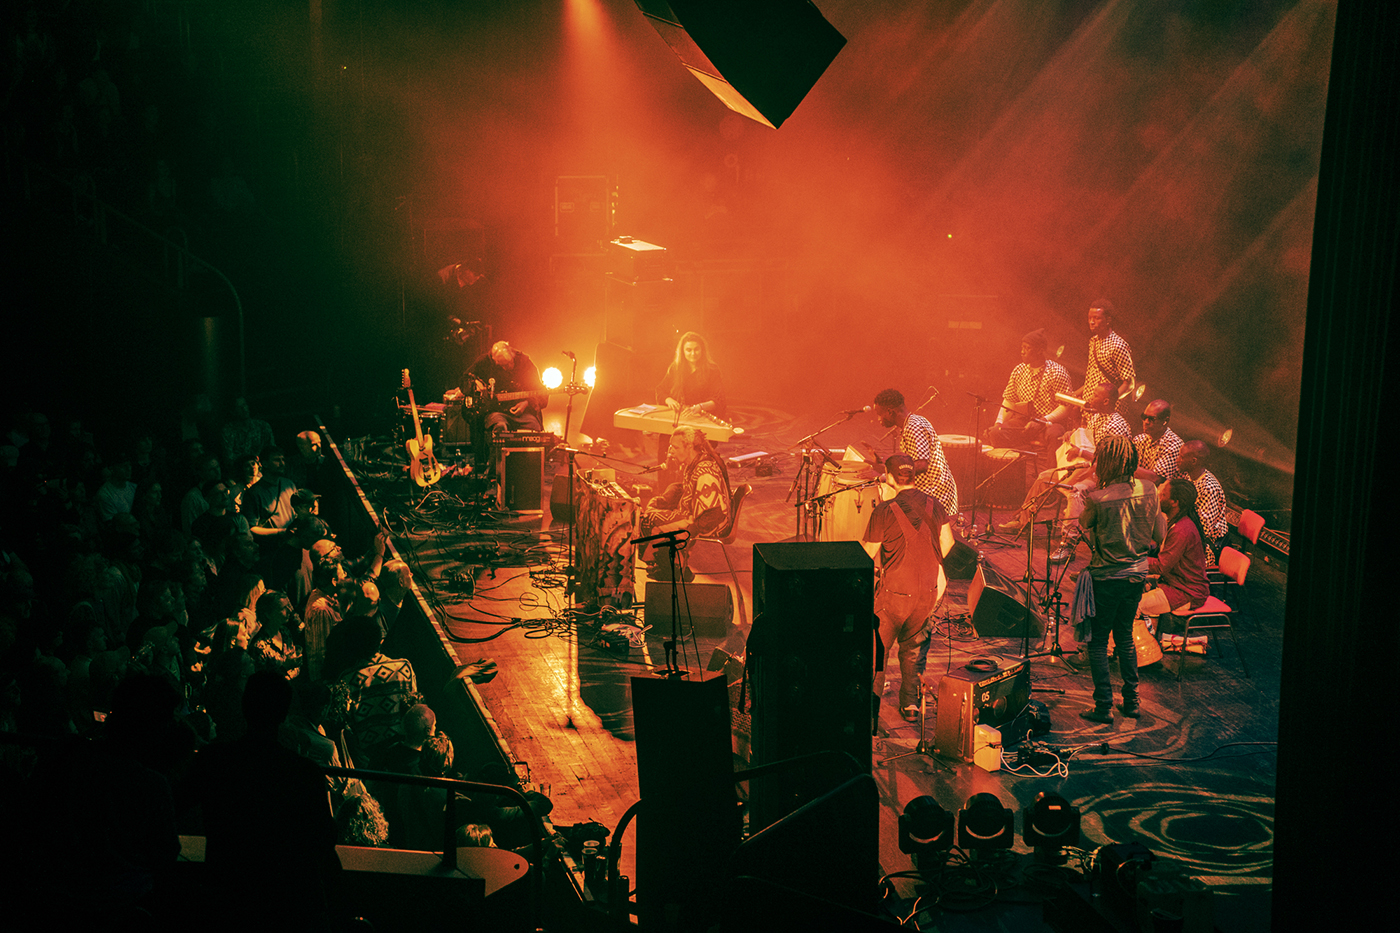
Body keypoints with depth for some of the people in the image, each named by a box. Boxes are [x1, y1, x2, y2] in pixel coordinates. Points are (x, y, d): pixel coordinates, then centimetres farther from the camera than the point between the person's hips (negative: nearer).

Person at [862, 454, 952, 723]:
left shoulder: (884, 511, -15)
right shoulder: (933, 505, 1)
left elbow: (867, 553, -8)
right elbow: (947, 543, 9)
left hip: (895, 593, -5)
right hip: (928, 592, 5)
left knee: (877, 650, 8)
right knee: (912, 646, 22)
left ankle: (871, 708, 7)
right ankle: (911, 705, 24)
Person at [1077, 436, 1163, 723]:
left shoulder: (1097, 498, -21)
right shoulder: (1148, 489, -5)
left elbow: (1082, 528, -2)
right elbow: (1159, 537, 3)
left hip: (1106, 577, -5)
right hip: (1137, 573, 5)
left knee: (1098, 640, 7)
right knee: (1125, 636, 20)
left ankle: (1104, 707, 6)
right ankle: (1132, 702, 23)